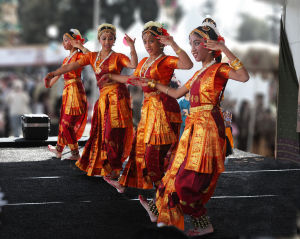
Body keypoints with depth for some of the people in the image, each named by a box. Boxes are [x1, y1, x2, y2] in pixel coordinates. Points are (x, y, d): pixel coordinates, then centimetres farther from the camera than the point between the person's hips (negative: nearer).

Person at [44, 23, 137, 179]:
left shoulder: (118, 57, 1)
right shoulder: (92, 56, 12)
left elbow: (134, 65, -17)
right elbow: (73, 65, 3)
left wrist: (132, 47, -30)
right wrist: (54, 73, -8)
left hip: (117, 96, -4)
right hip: (103, 97, 4)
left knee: (114, 133, -5)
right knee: (100, 132, 8)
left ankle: (114, 169, 5)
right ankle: (97, 166, 22)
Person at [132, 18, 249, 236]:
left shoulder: (219, 69, -7)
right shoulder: (199, 73, 18)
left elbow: (244, 77, -27)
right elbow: (177, 93, 26)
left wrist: (225, 49, -27)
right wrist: (152, 83, 28)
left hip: (208, 126, -8)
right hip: (194, 127, 8)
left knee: (190, 178, -6)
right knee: (178, 171, 14)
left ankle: (204, 224, 6)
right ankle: (160, 211, 25)